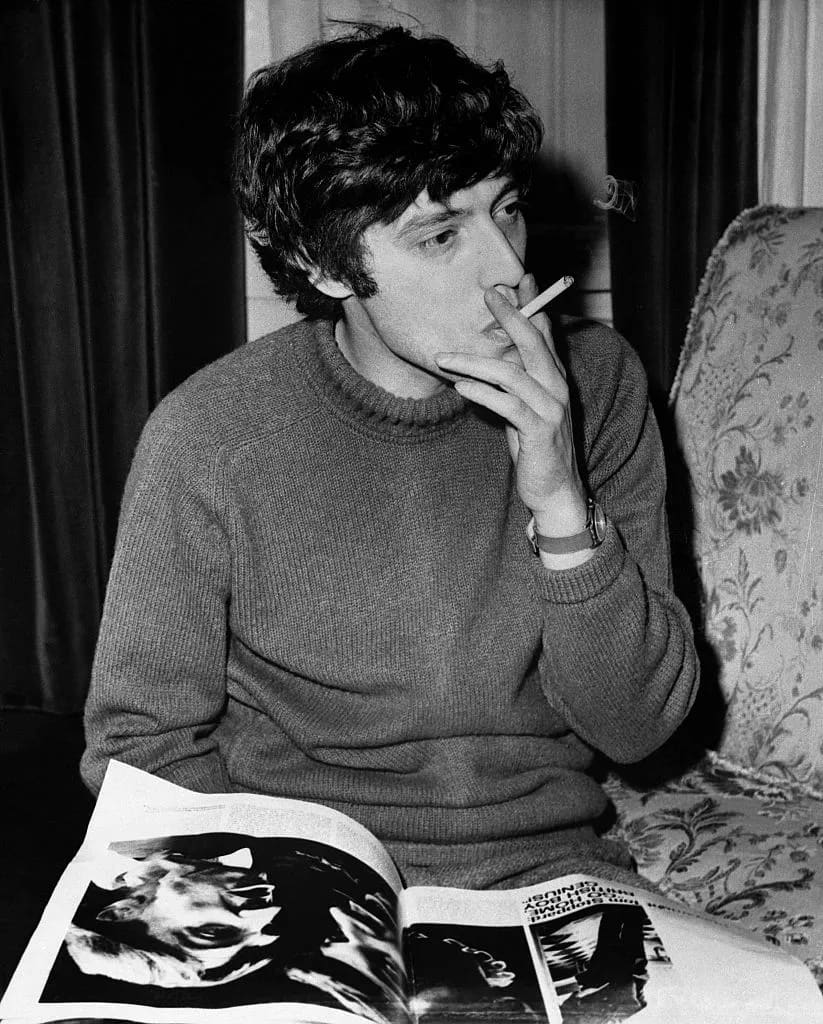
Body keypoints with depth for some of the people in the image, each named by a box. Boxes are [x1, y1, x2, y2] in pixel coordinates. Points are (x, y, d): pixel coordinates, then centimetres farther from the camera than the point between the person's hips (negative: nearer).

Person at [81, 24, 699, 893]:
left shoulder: (594, 382, -5)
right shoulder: (205, 440, -12)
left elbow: (636, 727, -5)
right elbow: (144, 741, -2)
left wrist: (564, 508, -20)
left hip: (546, 866, 1)